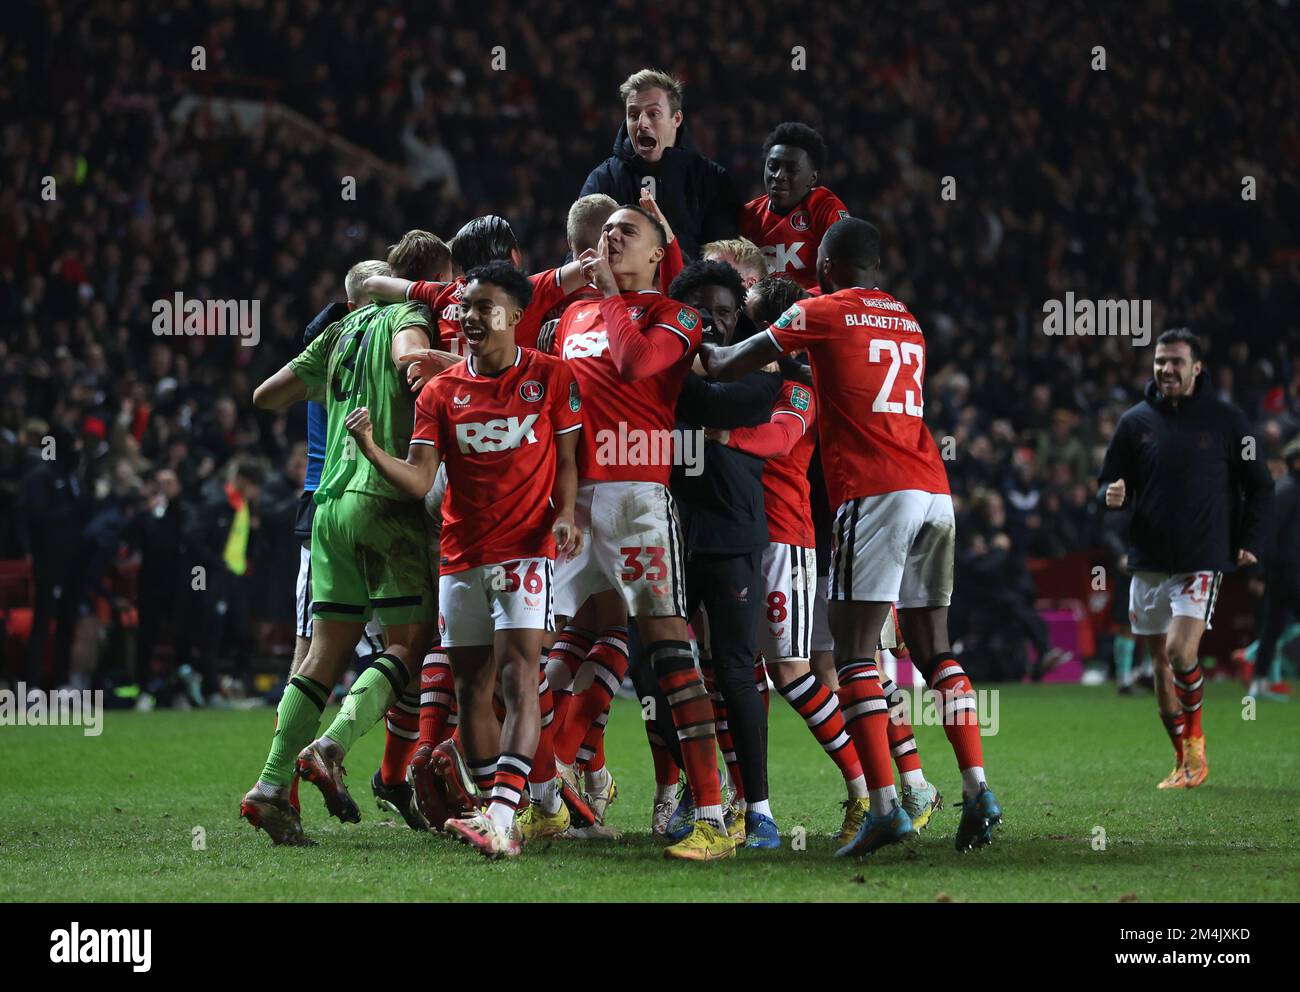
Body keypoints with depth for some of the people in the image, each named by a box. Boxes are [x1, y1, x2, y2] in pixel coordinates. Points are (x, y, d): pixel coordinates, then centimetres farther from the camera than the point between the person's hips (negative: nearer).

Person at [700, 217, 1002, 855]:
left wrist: (704, 347, 33)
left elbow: (727, 368, 12)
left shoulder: (820, 313, 3)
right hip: (935, 492, 6)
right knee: (932, 646, 13)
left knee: (854, 651, -6)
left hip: (874, 494, -6)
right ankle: (976, 788, 3)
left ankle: (884, 805, -17)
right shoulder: (908, 323, 21)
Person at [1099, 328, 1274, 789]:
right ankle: (1185, 760, 16)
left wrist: (1251, 542, -4)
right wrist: (1112, 495, -12)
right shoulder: (1135, 421, 6)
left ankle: (1195, 739, 2)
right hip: (1148, 562, 4)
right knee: (1161, 663, 5)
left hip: (1202, 561, -4)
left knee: (1181, 651, -19)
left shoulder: (1226, 421, 0)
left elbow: (1259, 487, 7)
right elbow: (1111, 482, 12)